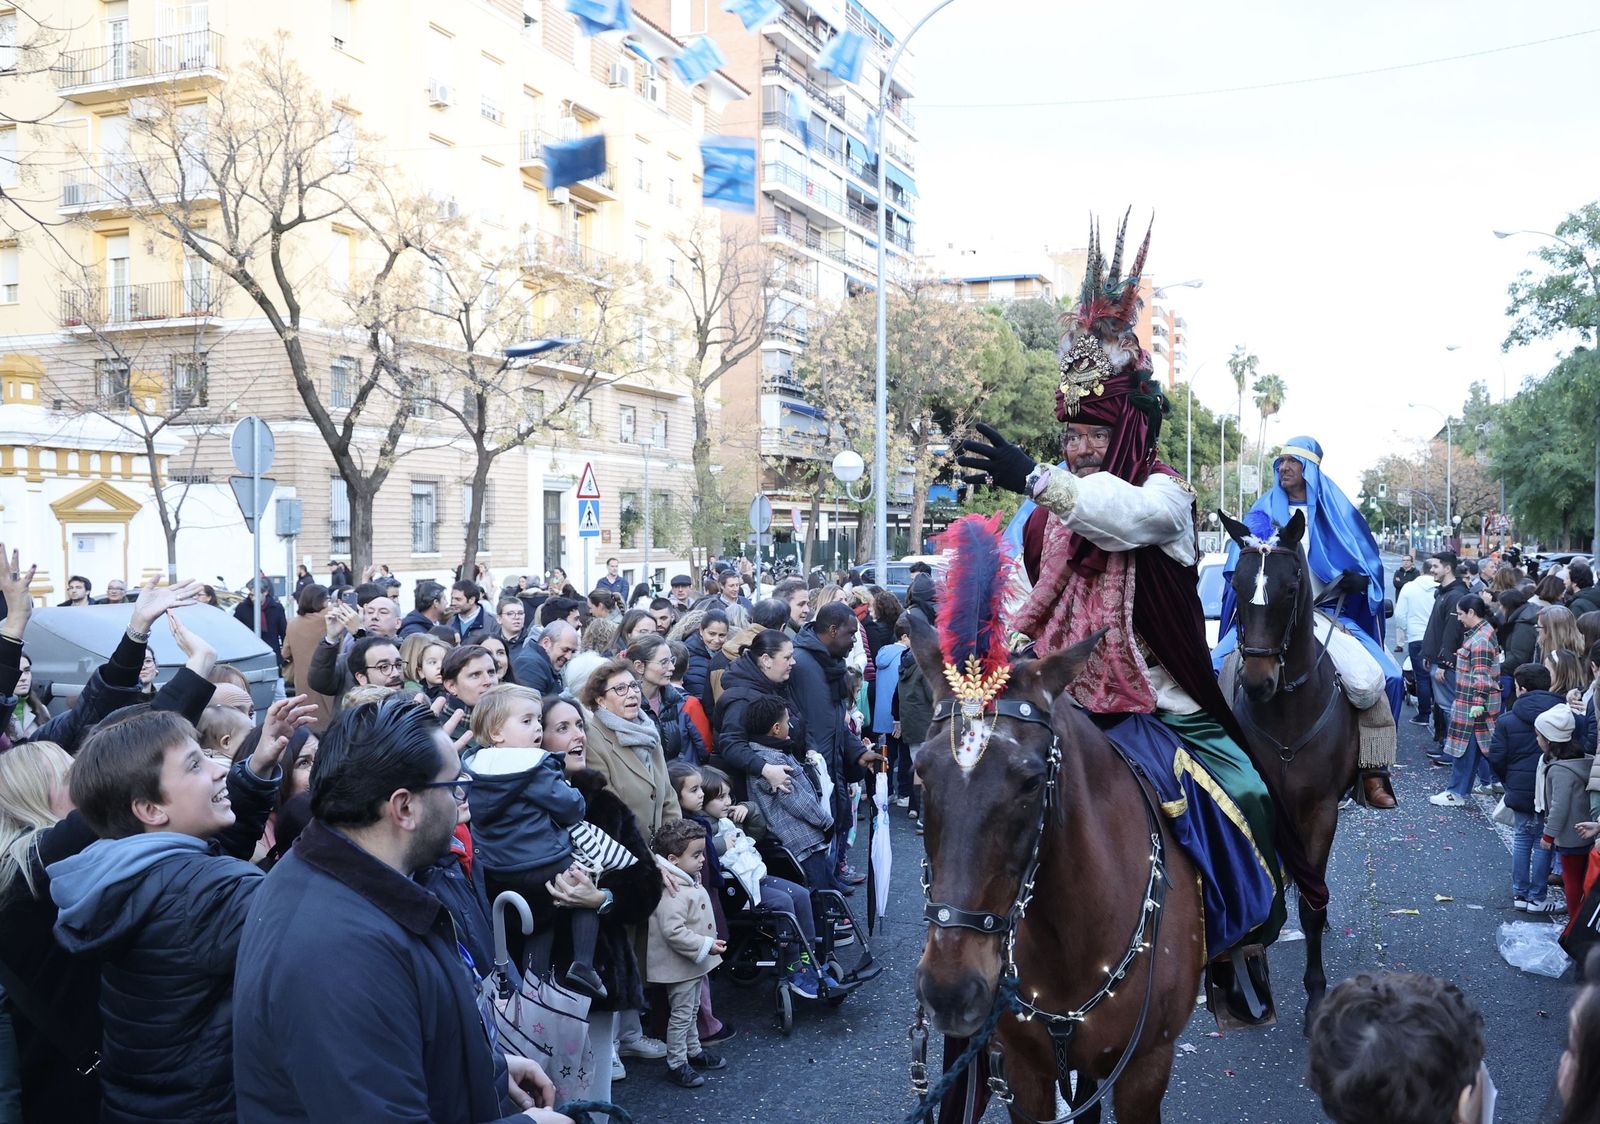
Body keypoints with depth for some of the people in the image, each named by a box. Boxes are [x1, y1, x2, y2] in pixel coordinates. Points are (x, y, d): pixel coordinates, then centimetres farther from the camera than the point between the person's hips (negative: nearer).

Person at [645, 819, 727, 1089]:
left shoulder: (689, 882, 5)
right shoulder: (671, 892, -28)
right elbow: (673, 932, -33)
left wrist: (709, 943, 14)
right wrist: (705, 946, -28)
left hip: (695, 963, 10)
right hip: (679, 965, -10)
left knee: (692, 1010, 23)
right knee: (681, 1014, 1)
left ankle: (694, 1051, 38)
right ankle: (676, 1064, 13)